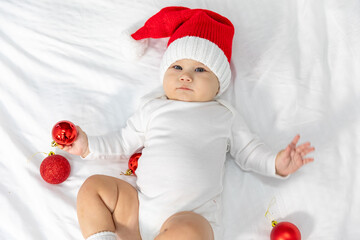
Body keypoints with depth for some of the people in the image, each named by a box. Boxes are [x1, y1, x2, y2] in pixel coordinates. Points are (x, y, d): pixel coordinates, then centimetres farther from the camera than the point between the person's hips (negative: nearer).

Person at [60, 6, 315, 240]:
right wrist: (89, 146, 15)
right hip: (140, 207, 3)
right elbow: (125, 142, 25)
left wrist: (276, 163, 0)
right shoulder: (153, 108, 20)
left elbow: (248, 151, 17)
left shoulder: (224, 115, 16)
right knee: (93, 186, -9)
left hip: (191, 216, -3)